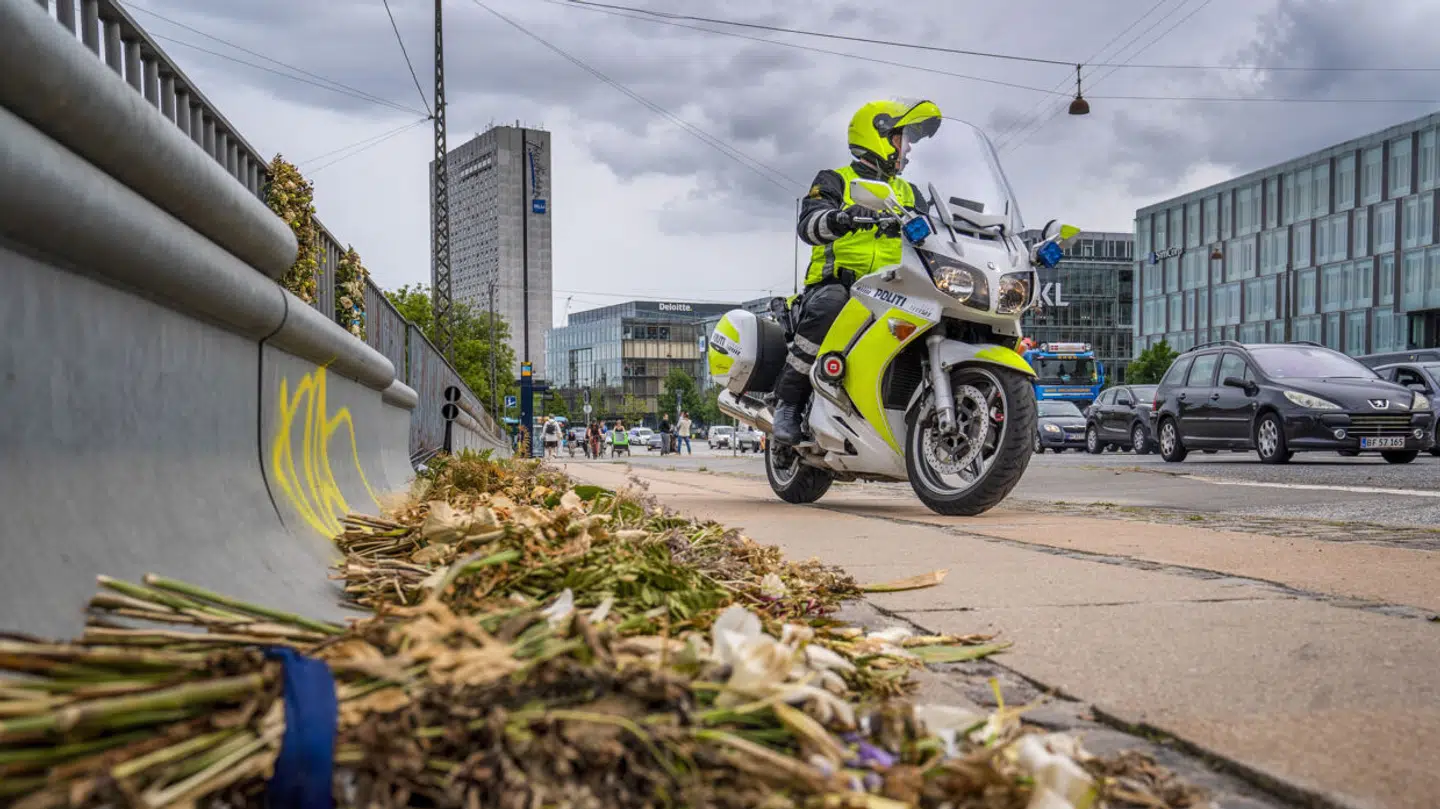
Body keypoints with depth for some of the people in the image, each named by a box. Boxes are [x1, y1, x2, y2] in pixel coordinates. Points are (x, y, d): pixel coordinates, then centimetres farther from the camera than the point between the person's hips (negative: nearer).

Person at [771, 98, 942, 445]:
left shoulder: (910, 194, 25)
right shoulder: (834, 181, 7)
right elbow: (808, 223, -13)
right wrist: (841, 218, -36)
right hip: (836, 282, -4)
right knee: (828, 306, -40)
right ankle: (789, 398, -28)